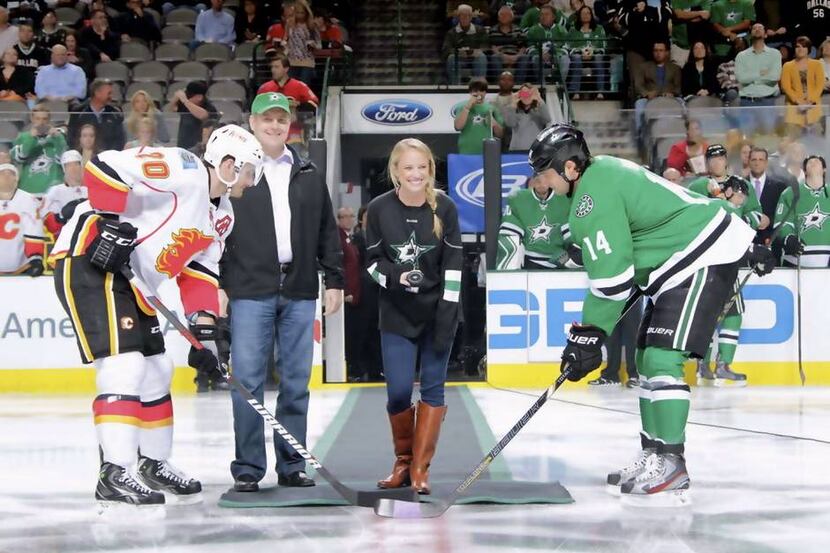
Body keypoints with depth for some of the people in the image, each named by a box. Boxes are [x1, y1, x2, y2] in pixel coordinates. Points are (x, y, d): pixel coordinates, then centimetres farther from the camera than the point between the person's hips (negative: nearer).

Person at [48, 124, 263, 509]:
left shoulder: (209, 219, 17)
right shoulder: (182, 169, -14)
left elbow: (200, 275, 16)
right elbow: (105, 167, -22)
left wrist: (203, 333, 5)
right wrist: (110, 223, -24)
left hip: (130, 281, 11)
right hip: (88, 261, -11)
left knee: (156, 371, 16)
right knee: (124, 366, -18)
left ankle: (154, 464, 31)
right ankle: (115, 475, -17)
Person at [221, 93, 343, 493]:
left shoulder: (309, 177, 14)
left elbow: (327, 233, 17)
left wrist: (334, 280, 11)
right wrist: (216, 285, -5)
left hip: (299, 294, 3)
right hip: (250, 292, -3)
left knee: (296, 382, 5)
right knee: (248, 380, -4)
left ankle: (292, 465, 13)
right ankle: (248, 468, 3)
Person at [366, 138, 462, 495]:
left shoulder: (444, 208, -6)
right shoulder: (379, 209, -5)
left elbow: (453, 265, -5)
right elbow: (372, 261, 2)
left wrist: (447, 313, -11)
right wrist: (394, 276, -19)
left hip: (437, 311, 0)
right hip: (396, 315, 0)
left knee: (433, 388, 2)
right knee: (398, 392, -3)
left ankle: (420, 467, 11)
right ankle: (402, 461, 19)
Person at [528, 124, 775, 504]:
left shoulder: (593, 198, -18)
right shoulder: (603, 170, 13)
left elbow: (610, 278, -21)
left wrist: (589, 334, -13)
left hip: (703, 259, -11)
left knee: (661, 359, -17)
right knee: (648, 358, 13)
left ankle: (669, 467, -17)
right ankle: (654, 458, 19)